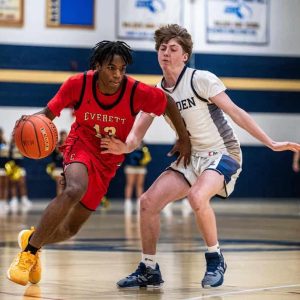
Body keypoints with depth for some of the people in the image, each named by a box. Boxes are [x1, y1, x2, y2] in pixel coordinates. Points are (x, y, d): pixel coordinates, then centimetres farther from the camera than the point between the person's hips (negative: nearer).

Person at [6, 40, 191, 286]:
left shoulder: (137, 92, -22)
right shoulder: (78, 84, -21)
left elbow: (168, 102, -4)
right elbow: (50, 112, -10)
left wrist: (184, 138, 0)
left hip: (108, 161, 3)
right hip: (81, 145, -3)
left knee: (71, 229, 6)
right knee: (75, 190, -37)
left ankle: (33, 239, 40)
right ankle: (28, 253, -25)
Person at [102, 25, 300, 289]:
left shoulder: (201, 80, -14)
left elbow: (236, 113, -15)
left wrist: (271, 143, -20)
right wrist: (123, 147, -22)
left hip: (222, 154, -6)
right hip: (191, 157, 6)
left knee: (197, 197, -34)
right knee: (149, 201, -8)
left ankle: (215, 259, -12)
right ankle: (149, 270, 7)